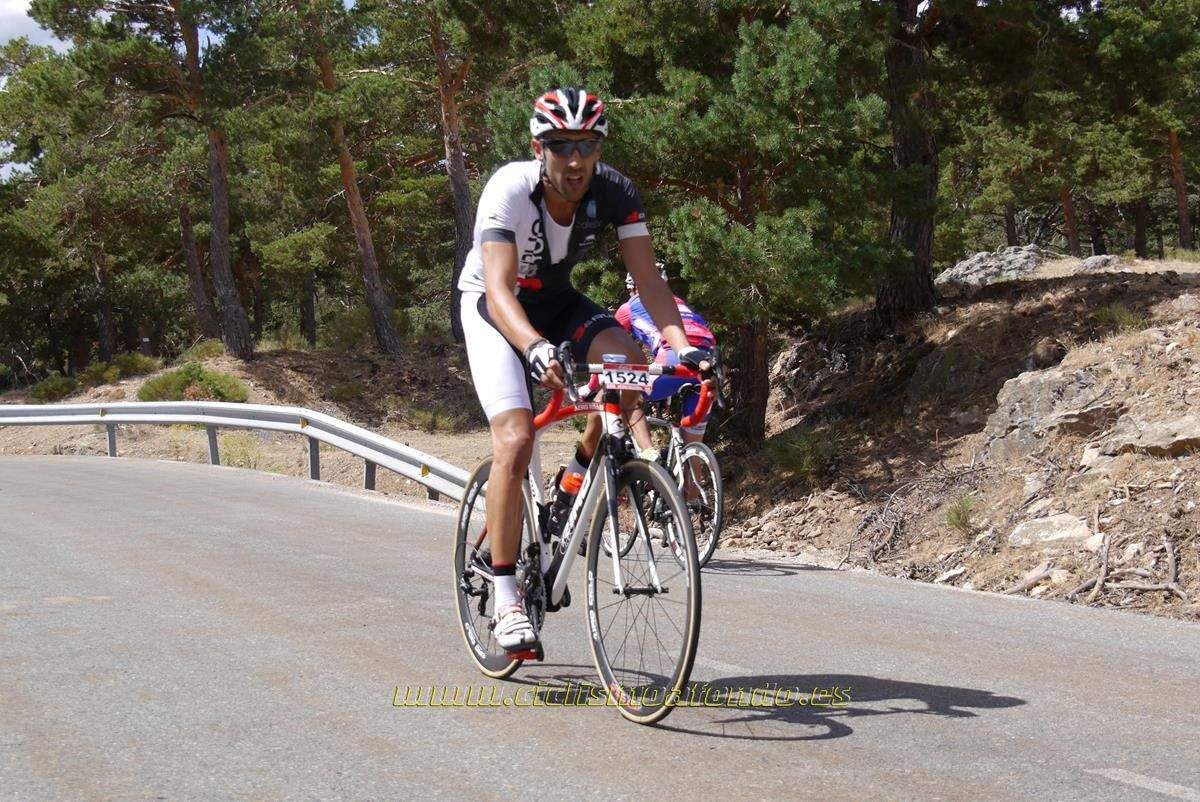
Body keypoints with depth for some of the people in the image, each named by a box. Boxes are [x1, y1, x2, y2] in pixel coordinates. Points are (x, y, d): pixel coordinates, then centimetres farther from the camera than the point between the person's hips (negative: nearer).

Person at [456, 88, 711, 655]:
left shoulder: (615, 192, -21)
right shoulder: (509, 189, -32)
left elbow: (648, 279, -22)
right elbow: (499, 288, -42)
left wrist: (685, 347, -39)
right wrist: (534, 347, -61)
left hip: (555, 301, 4)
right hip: (491, 305, -4)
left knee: (623, 357, -28)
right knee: (515, 439, -21)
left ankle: (582, 478, -2)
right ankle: (506, 600, -13)